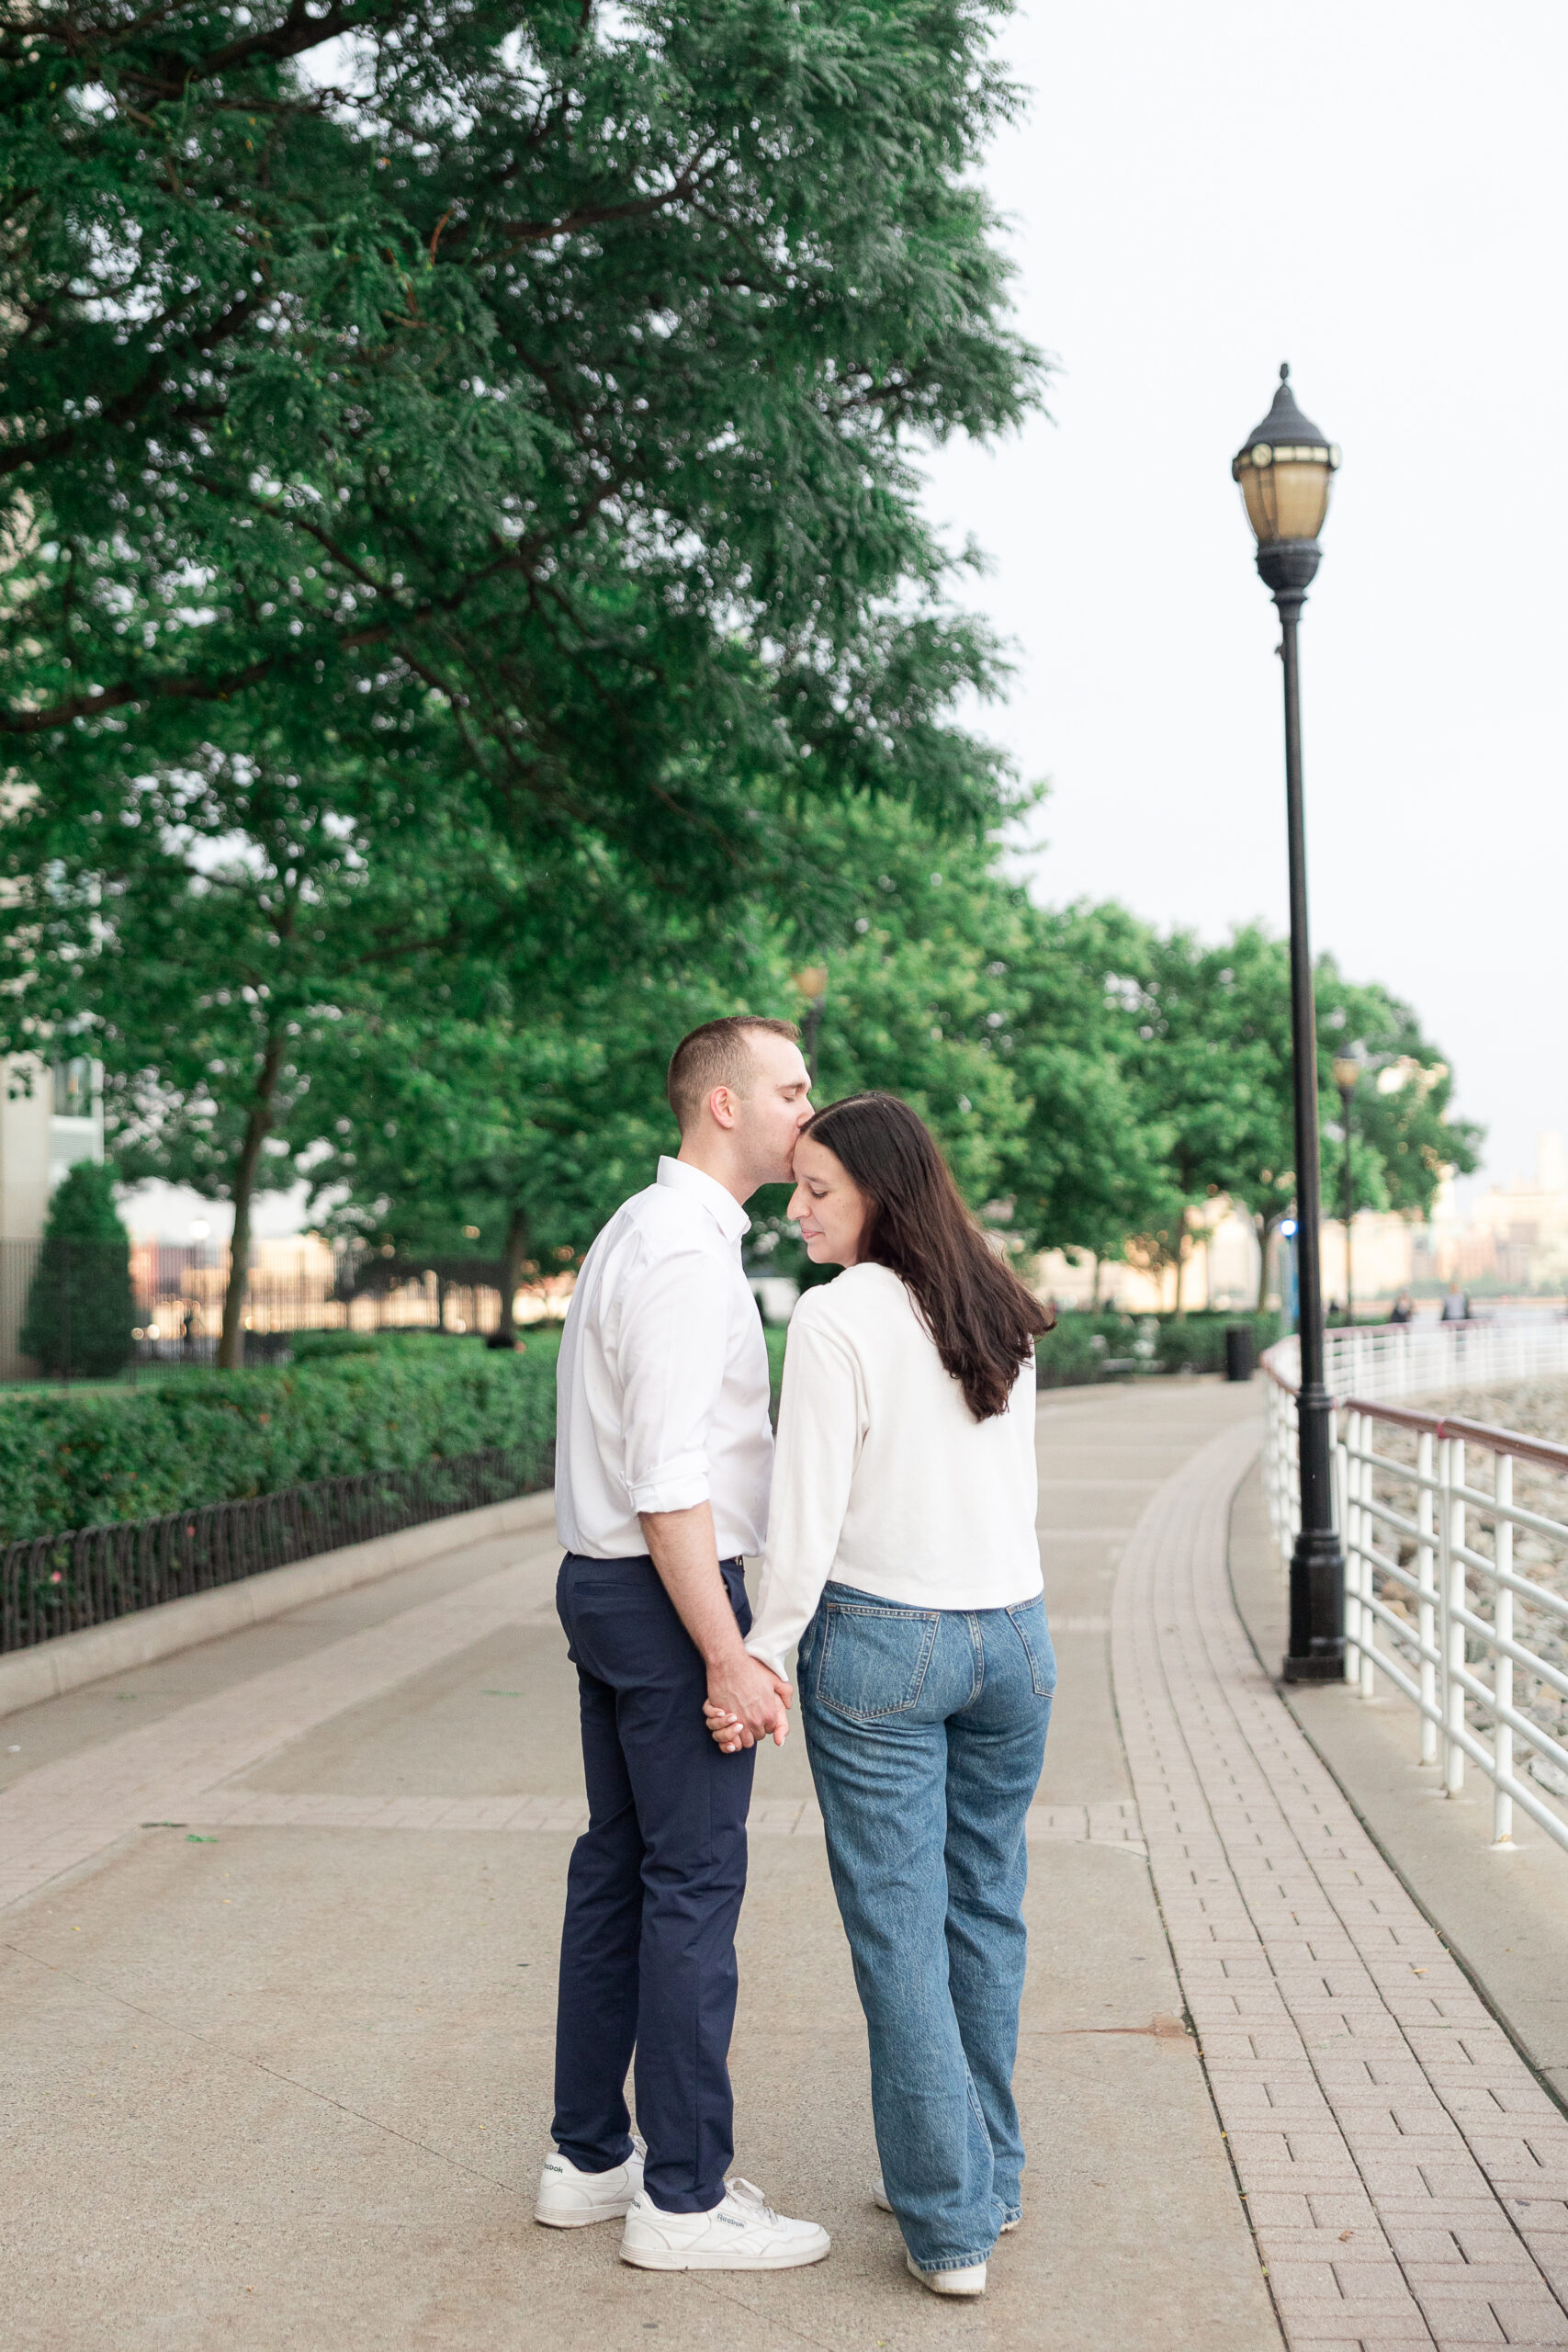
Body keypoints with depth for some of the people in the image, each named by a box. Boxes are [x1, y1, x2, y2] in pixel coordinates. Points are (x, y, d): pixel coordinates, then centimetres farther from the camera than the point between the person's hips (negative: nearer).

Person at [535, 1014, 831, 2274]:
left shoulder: (644, 1230, 15)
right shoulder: (687, 1250, -18)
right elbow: (666, 1480, -23)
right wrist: (728, 1658, -21)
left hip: (610, 1588, 10)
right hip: (670, 1597, -10)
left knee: (618, 1867, 15)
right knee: (695, 1883, -2)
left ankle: (591, 2156, 25)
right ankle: (686, 2195, 8)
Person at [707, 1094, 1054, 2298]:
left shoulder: (840, 1315, -13)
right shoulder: (1001, 1311, 7)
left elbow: (809, 1522, -15)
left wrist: (760, 1663, -7)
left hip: (881, 1643, -6)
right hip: (1015, 1633, 6)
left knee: (900, 1926, 4)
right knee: (986, 1907, 17)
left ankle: (949, 2220, 12)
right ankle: (990, 2174, 30)